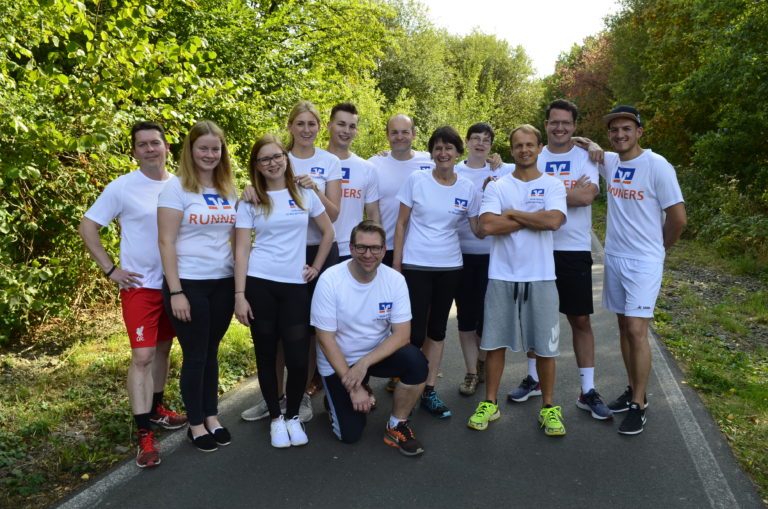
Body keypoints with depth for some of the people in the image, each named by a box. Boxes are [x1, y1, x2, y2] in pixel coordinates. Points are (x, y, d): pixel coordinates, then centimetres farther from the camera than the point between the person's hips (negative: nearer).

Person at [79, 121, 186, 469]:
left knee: (163, 348, 16)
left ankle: (155, 408, 34)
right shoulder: (122, 187, -8)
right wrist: (110, 270, -10)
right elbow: (87, 226, -4)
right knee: (142, 355, -7)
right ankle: (144, 435, 0)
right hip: (139, 285, -4)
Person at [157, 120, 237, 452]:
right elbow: (166, 241, -10)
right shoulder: (177, 188, -7)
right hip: (190, 284, -4)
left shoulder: (228, 189, 9)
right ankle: (196, 424, 22)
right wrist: (175, 291, -14)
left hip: (223, 283, 4)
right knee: (195, 355, 6)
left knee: (211, 351, 14)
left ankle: (212, 417, 29)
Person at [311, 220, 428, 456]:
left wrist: (364, 363, -28)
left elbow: (402, 334, -15)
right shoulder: (330, 280, -20)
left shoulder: (395, 279, -13)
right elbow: (325, 339, -17)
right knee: (350, 434, -7)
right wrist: (352, 387, -18)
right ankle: (336, 398, 27)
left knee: (415, 361, -27)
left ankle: (397, 426, -4)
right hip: (338, 361, -2)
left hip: (378, 354, 2)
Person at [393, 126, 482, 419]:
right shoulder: (416, 180, -4)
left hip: (449, 267, 3)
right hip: (415, 266, -3)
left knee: (437, 329, 11)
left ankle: (429, 390, 22)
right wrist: (396, 263, -4)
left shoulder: (467, 188, 3)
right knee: (415, 333, -4)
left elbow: (478, 230, 5)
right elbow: (401, 223, -1)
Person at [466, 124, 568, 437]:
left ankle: (548, 407, 24)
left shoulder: (552, 186, 4)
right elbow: (487, 225, -13)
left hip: (540, 277, 0)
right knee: (495, 342, 7)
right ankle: (490, 403, 22)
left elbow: (554, 221, -16)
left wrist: (512, 213, -8)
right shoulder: (497, 187, 4)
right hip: (502, 276, 1)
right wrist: (533, 218, -9)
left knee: (545, 346, 7)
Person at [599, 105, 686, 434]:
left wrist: (659, 246, 5)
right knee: (624, 327, 12)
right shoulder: (609, 162, 4)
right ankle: (633, 391, 26)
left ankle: (638, 406, 3)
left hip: (644, 262, -6)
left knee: (636, 331, -9)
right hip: (614, 258, 6)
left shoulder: (657, 166, -12)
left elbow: (678, 218, -9)